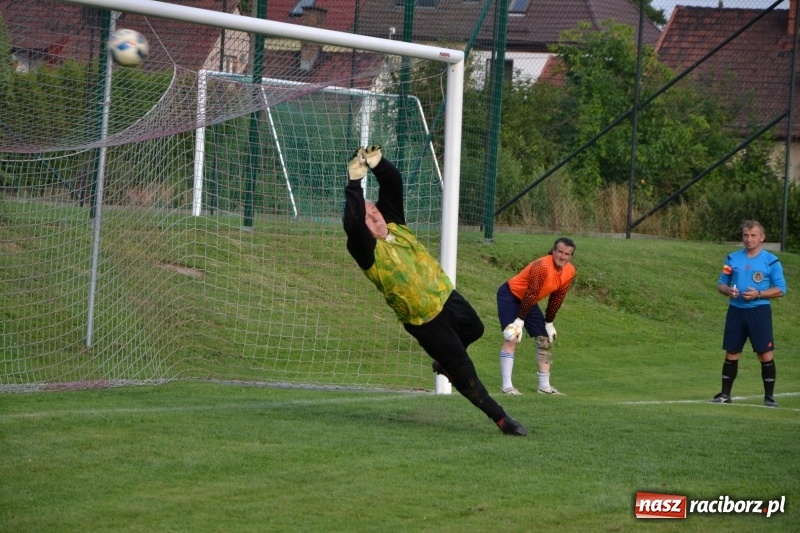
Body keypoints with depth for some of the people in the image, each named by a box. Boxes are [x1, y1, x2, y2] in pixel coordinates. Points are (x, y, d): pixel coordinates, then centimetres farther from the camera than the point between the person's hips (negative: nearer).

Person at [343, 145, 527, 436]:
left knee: (474, 330, 29)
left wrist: (379, 165, -29)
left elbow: (393, 184, -10)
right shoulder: (365, 249, -21)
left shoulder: (392, 223, -3)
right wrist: (354, 185, -45)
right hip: (424, 319, -7)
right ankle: (499, 417, 11)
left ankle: (444, 361, 55)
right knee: (462, 369, -1)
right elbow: (352, 224, -42)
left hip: (445, 295, 7)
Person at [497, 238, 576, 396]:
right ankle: (507, 386, -20)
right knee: (512, 338, -19)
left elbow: (557, 297, 2)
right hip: (510, 295, -9)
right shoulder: (543, 266, -31)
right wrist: (520, 320, -28)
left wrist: (549, 322, 5)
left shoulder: (569, 272, -8)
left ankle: (545, 386, 12)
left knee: (545, 339, 6)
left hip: (529, 302, 9)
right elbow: (531, 294, -30)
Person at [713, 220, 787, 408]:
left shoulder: (771, 261, -1)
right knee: (731, 354, 5)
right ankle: (725, 394, 13)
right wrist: (728, 290, -9)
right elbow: (721, 283, 15)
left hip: (759, 311, -3)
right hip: (736, 310, 3)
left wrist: (758, 294, -16)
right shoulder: (733, 258, 10)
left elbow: (780, 290, -2)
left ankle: (769, 396, 5)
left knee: (765, 354, -5)